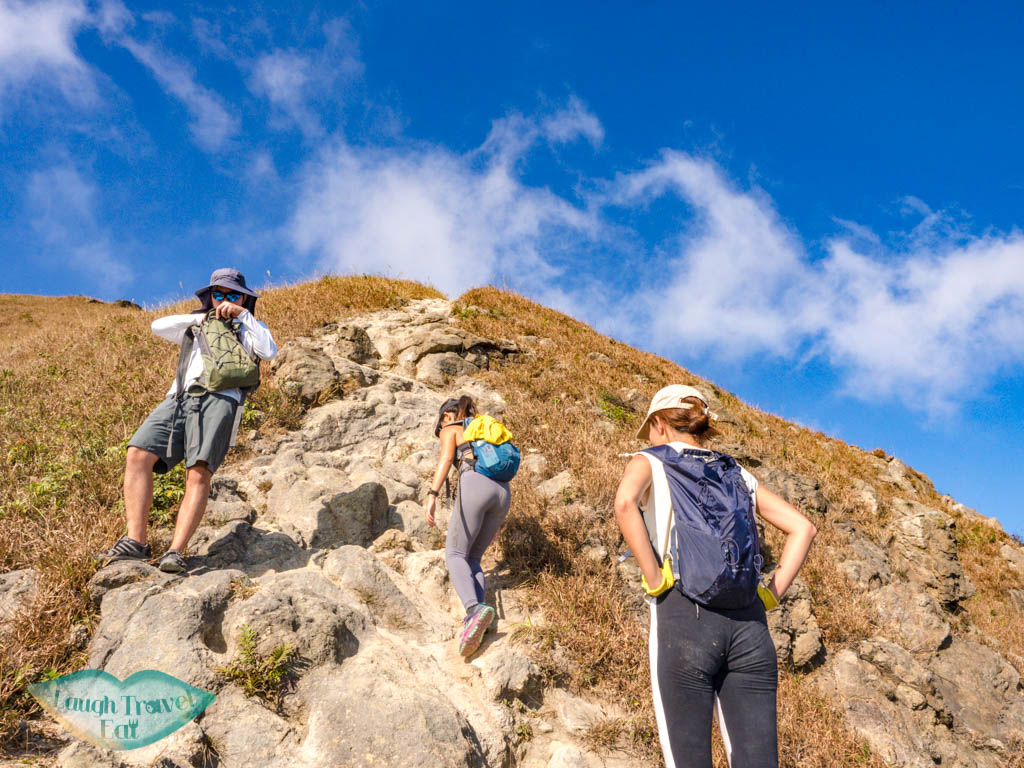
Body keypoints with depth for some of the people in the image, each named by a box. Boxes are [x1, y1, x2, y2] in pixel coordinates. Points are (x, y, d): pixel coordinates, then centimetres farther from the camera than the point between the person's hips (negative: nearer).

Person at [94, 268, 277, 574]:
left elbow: (269, 351, 4)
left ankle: (176, 552, -28)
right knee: (137, 454, -18)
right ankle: (135, 543, -19)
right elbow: (159, 326, 22)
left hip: (218, 399, -4)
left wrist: (242, 314, 4)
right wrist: (199, 318, 18)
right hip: (179, 399, 4)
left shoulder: (246, 330, 26)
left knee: (198, 473, -23)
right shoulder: (197, 328, 37)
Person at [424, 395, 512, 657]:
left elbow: (446, 459, -5)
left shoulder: (450, 430, 17)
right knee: (472, 558, 13)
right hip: (503, 492, 6)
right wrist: (496, 521, 34)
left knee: (455, 555, 2)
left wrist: (432, 494, -19)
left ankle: (475, 608, -28)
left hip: (475, 485, -6)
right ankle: (475, 622, -12)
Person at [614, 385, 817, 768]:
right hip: (749, 620, 4)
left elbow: (624, 503, -16)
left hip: (683, 612, -4)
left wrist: (654, 579, -10)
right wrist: (770, 594, 12)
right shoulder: (736, 473, 22)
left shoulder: (651, 461, 8)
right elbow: (803, 527, 16)